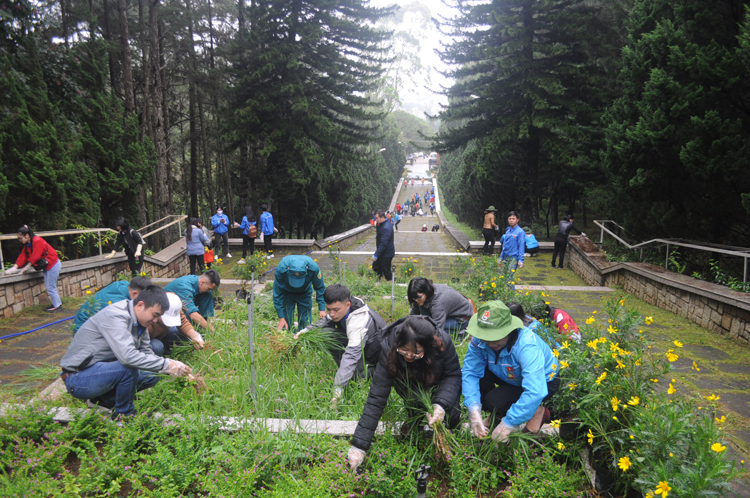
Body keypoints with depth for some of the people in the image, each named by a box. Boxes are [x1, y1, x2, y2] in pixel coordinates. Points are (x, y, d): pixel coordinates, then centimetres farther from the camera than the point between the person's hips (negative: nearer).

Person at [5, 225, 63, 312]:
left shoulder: (38, 241, -22)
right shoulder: (27, 245, 7)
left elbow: (35, 257, -24)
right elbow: (23, 256, 0)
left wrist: (26, 268, -20)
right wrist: (14, 267, -10)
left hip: (53, 265, -10)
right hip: (47, 266, 10)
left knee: (51, 287, -4)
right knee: (48, 286, 13)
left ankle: (57, 305, 6)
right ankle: (57, 303, 21)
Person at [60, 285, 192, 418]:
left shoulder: (138, 321, 3)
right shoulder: (115, 316, -25)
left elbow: (147, 353, 4)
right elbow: (128, 356, -37)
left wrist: (179, 370, -12)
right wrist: (167, 365, -33)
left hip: (103, 368, 9)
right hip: (77, 378, -9)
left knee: (152, 375, 0)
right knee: (128, 368, -32)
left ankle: (103, 399, 7)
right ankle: (124, 414, -7)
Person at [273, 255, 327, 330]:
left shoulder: (313, 268, -36)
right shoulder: (281, 269, -37)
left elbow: (320, 288, -17)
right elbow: (278, 294, -24)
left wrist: (322, 309, -21)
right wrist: (281, 318, -24)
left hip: (305, 293, 1)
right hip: (287, 293, -1)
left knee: (304, 321, -1)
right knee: (287, 321, -10)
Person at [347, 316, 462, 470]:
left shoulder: (443, 342, -36)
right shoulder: (388, 349, -36)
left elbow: (453, 375, -19)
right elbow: (377, 397, -35)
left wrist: (441, 404, -38)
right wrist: (359, 445, -37)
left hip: (438, 384, 0)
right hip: (412, 386, 0)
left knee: (451, 419, -20)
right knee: (415, 398, -31)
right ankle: (414, 417, 3)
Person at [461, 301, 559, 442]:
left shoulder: (527, 346, -39)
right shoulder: (479, 340, -23)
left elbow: (535, 392, -45)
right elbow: (470, 372, -20)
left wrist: (508, 423, -42)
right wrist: (474, 409, -33)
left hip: (543, 381, -6)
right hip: (509, 376, 6)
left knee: (494, 401, -29)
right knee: (466, 376, -19)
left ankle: (538, 412, -1)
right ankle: (497, 414, 6)